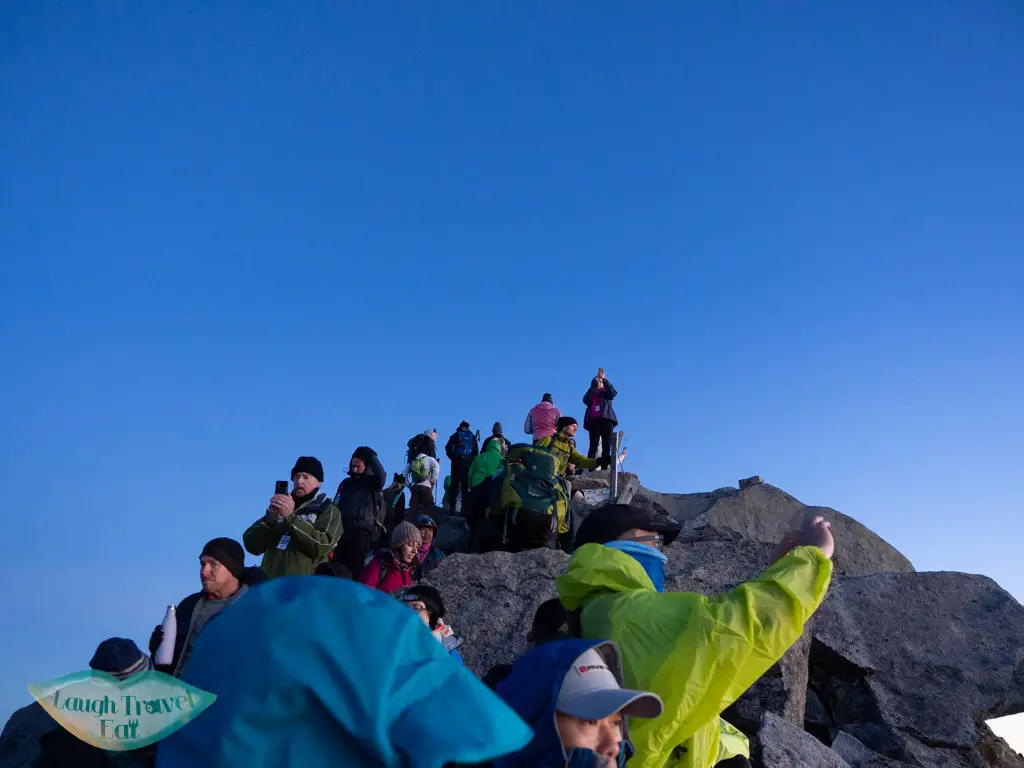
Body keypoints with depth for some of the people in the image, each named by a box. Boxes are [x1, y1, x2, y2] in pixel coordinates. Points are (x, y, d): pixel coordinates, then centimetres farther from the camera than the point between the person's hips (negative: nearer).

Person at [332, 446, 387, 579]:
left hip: (362, 531, -4)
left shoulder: (373, 483, 9)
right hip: (342, 528, 4)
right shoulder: (346, 483, 21)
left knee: (355, 567, -10)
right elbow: (336, 506, 19)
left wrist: (371, 456, -13)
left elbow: (381, 475, -16)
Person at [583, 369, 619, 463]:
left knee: (606, 446, -11)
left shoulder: (607, 393, 21)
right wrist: (593, 388, -7)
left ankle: (605, 467, -18)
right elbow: (585, 400, 2)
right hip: (594, 421, 0)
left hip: (606, 420, 0)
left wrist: (604, 379, -10)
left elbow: (613, 392, -3)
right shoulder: (591, 394, 23)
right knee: (593, 446, -12)